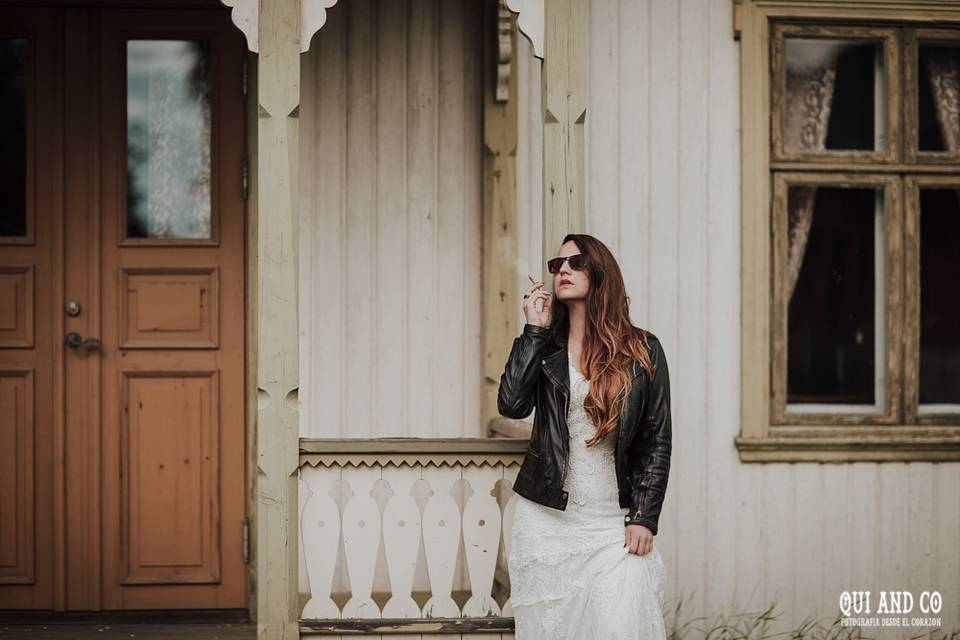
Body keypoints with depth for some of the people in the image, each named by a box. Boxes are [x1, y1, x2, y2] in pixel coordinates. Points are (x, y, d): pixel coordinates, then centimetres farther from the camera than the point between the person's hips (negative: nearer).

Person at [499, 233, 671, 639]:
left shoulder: (643, 351, 2)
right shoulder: (545, 344, 8)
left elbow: (656, 441, 2)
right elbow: (511, 404, -10)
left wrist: (644, 517, -5)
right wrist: (534, 330, -6)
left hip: (613, 525, -2)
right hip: (545, 519, 2)